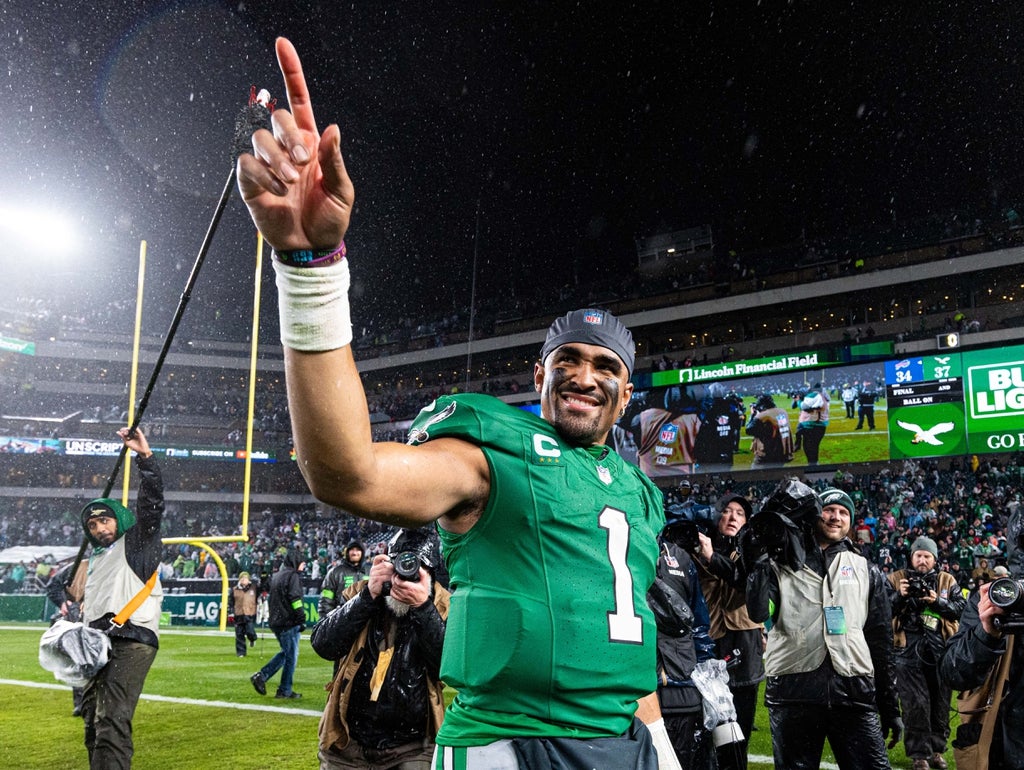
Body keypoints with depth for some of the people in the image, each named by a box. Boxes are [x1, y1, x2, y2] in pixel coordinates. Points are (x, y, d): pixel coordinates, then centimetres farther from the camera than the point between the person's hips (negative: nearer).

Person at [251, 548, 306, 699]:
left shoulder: (276, 576, 16)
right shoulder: (292, 576, -11)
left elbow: (270, 598, 21)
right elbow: (295, 599, -19)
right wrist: (302, 619, -16)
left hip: (276, 622, 9)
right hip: (289, 623, -9)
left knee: (285, 652, 20)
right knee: (291, 656, 1)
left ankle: (261, 676, 11)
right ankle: (285, 691, 5)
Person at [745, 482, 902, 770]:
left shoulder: (866, 571, 15)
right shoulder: (783, 565, 9)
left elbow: (881, 641, 14)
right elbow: (758, 613, -7)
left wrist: (890, 707, 12)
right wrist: (759, 560, -11)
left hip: (854, 693, 1)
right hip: (793, 692, -1)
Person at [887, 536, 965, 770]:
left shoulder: (948, 581, 11)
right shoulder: (896, 579, 6)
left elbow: (961, 608, 1)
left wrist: (937, 601, -15)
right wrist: (899, 596, -15)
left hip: (941, 652, 2)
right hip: (909, 652, -2)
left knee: (940, 702, 10)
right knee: (916, 704, -5)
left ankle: (936, 749, 24)